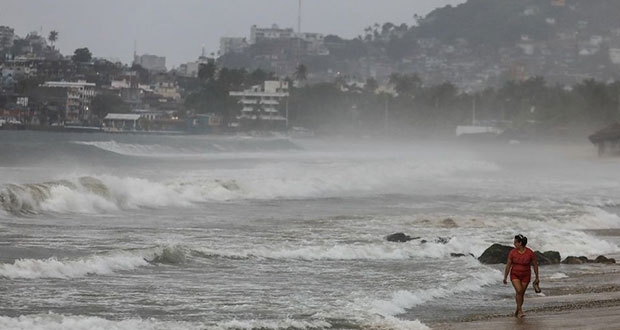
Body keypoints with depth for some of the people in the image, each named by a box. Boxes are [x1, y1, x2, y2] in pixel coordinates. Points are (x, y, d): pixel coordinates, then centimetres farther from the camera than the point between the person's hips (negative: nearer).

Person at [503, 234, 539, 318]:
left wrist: (537, 278, 1)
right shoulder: (512, 252, -11)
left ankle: (517, 311, 25)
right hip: (515, 275, 0)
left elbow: (535, 265, -4)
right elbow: (508, 265, -3)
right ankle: (520, 310, -12)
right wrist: (505, 277, 1)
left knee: (521, 294, 7)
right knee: (518, 291, -20)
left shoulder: (530, 253, -15)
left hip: (525, 276, 0)